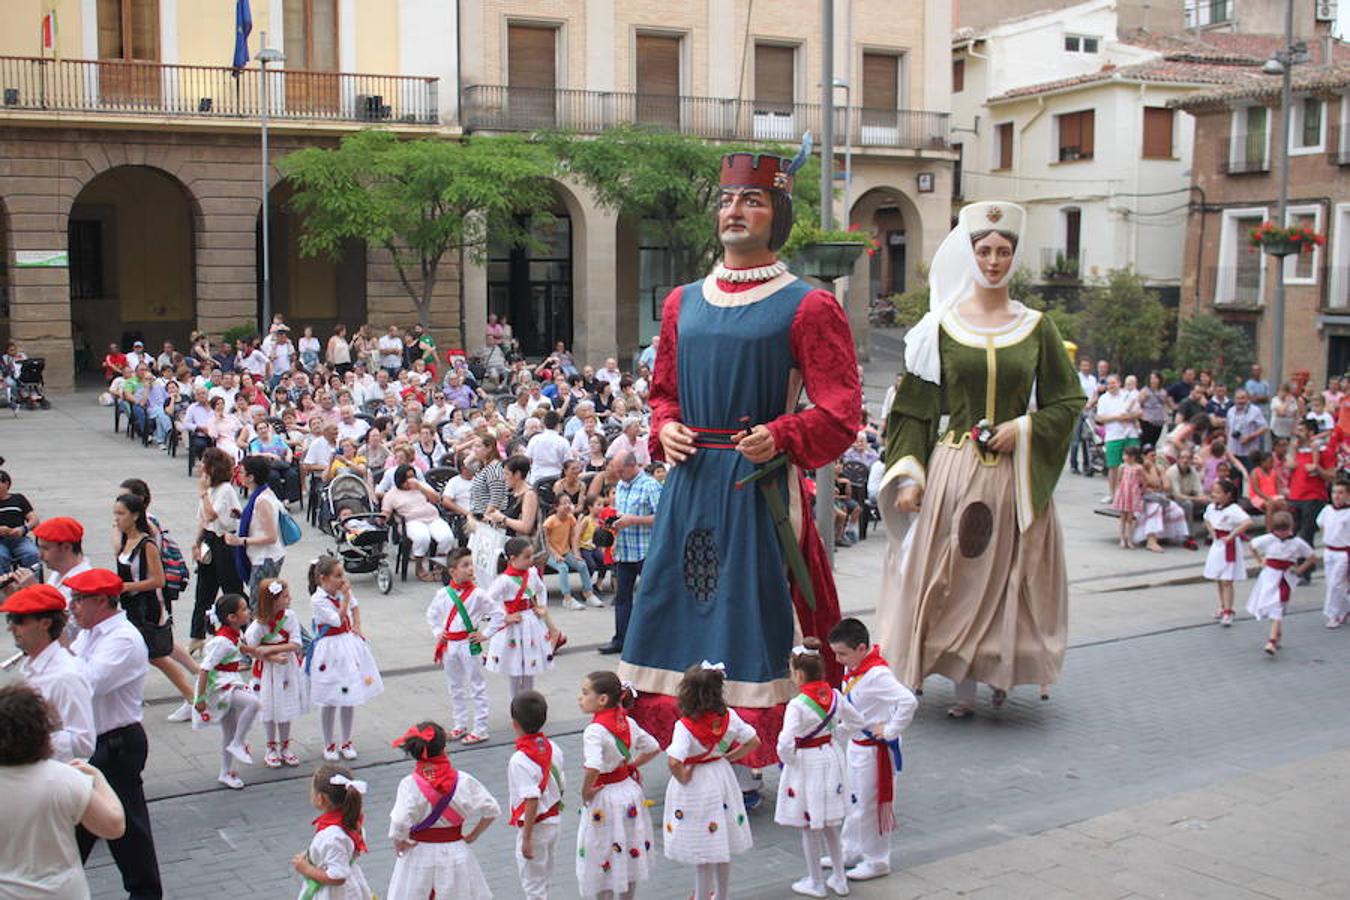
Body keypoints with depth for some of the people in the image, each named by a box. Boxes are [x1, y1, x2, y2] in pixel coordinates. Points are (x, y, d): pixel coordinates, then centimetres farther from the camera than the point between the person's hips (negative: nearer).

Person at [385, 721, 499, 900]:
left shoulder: (410, 784, -16)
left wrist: (399, 845, -7)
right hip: (456, 852, 2)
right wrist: (473, 835, 7)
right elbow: (491, 810, -6)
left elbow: (399, 823, -26)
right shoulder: (462, 780, -10)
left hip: (419, 854, -2)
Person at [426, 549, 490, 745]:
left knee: (477, 686, 2)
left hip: (470, 645, -4)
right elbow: (431, 614, 16)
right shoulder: (443, 594, -1)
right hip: (449, 645, 4)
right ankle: (460, 726, 28)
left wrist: (484, 633, -7)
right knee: (455, 688, 15)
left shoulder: (477, 594, -10)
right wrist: (437, 632, 5)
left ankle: (480, 729, 8)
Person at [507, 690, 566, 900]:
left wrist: (526, 838, -22)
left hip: (535, 826, -8)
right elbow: (561, 788, 6)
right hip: (553, 822, 8)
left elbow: (532, 801, -28)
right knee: (543, 878, 25)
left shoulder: (520, 760, -26)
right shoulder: (552, 749, -2)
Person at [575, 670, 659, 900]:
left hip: (604, 798, -7)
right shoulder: (627, 722, -1)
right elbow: (653, 748, 9)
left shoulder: (594, 730, -24)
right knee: (630, 857, 19)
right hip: (629, 791, 8)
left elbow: (592, 769, -37)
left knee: (602, 862, 7)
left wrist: (586, 792, -20)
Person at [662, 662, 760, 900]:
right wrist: (729, 757, 7)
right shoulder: (728, 717, -8)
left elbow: (674, 762, -35)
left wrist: (683, 779, -17)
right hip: (722, 779, 6)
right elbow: (753, 742, 1)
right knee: (723, 848, 20)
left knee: (702, 854, 7)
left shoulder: (685, 726, -24)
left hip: (696, 786, -6)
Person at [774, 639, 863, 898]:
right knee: (830, 825, 21)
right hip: (831, 758, 7)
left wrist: (787, 759, -12)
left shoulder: (797, 705, -24)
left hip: (806, 764, -6)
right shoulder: (834, 696, -4)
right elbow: (856, 722, 10)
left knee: (809, 827, 9)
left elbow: (786, 742, -31)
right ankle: (839, 879, 29)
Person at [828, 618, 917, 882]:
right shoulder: (853, 668, 1)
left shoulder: (877, 675, -28)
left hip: (874, 751, -10)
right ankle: (851, 852, 37)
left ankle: (876, 862, 20)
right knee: (852, 801, 21)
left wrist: (889, 731, -28)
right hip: (855, 745, 10)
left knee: (871, 806, 4)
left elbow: (909, 702, -39)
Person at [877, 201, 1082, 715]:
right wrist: (910, 476, -7)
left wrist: (1025, 428, -8)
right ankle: (962, 686, 12)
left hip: (1014, 474, 1)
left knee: (1005, 575, 7)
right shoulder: (940, 326, 2)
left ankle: (998, 673, 25)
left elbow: (1068, 401, 10)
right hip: (951, 469, -1)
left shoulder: (1036, 328, 5)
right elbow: (915, 409, 1)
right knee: (949, 577, 1)